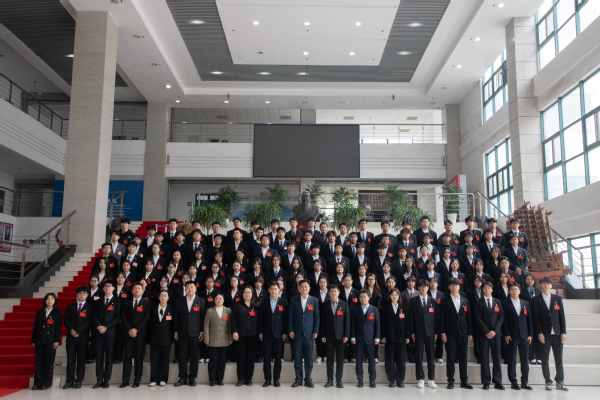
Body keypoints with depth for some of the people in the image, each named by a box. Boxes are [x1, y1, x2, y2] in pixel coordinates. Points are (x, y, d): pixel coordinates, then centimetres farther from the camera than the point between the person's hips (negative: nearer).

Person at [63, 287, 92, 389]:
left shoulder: (90, 307, 5)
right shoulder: (70, 307, 15)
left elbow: (89, 321, -5)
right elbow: (65, 319, 7)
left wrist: (77, 331, -13)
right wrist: (71, 329, -10)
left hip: (83, 336, -2)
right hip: (71, 336, 2)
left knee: (81, 359, 0)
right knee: (70, 359, 1)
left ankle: (79, 381, 6)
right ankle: (70, 380, 5)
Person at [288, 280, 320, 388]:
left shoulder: (314, 300, 6)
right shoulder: (294, 300, 6)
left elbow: (317, 317, 5)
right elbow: (290, 316, 6)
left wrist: (316, 331, -2)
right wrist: (290, 330, -2)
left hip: (309, 333, 0)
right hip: (297, 333, 0)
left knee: (309, 357, 3)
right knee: (298, 357, 4)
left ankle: (308, 379, 13)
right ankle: (298, 379, 13)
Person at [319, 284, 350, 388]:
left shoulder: (344, 304, 5)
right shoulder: (324, 305, 4)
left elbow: (347, 320, 3)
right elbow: (322, 321, 3)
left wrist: (346, 335, -4)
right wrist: (322, 335, -3)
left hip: (340, 335, 0)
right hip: (328, 336, 0)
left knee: (340, 359, 3)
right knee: (329, 358, 5)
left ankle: (339, 380, 12)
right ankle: (330, 380, 12)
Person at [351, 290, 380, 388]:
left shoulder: (374, 310, 6)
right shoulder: (355, 311, 8)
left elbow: (377, 324, 5)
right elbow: (353, 325, 8)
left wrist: (377, 338, -2)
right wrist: (353, 337, 0)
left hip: (370, 339, -1)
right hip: (359, 339, 1)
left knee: (371, 360, -1)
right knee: (359, 360, 2)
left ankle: (372, 380, 9)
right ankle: (360, 379, 11)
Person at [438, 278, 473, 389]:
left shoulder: (465, 301, 12)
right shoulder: (445, 301, 3)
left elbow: (469, 318, 11)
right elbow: (441, 318, -1)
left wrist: (470, 333, 6)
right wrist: (442, 333, -8)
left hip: (462, 333, 3)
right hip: (450, 333, -3)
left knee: (463, 357, 5)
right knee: (450, 357, 0)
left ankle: (464, 381, 13)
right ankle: (451, 381, 7)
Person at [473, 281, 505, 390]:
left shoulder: (497, 302, 15)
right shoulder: (478, 303, 6)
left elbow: (501, 317, 7)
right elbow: (477, 318, -2)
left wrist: (494, 330, -6)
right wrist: (486, 332, -10)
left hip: (496, 333, 2)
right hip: (483, 334, -2)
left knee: (497, 357, 1)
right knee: (484, 358, -1)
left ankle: (497, 382, 6)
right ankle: (486, 382, 4)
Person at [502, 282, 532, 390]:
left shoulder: (526, 304, 13)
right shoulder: (505, 304, 2)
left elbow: (529, 320, 12)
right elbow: (504, 320, -2)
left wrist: (530, 334, 5)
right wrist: (506, 334, -9)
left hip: (524, 336, 3)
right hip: (511, 336, -3)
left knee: (525, 360, 6)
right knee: (512, 360, 0)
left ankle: (525, 381, 14)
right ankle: (513, 382, 7)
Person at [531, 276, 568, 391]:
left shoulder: (558, 299, 11)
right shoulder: (536, 300, 3)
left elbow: (562, 316, 7)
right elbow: (535, 318, -1)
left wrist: (563, 332, 0)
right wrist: (539, 333, -9)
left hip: (557, 333, 2)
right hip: (544, 334, -2)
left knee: (559, 358, 4)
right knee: (545, 359, 2)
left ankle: (560, 382, 12)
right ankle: (548, 382, 10)